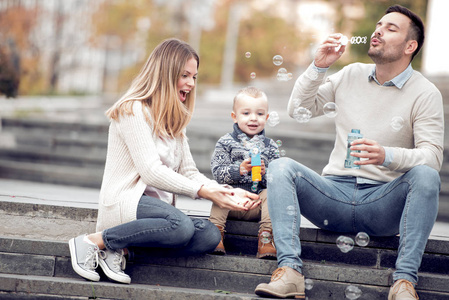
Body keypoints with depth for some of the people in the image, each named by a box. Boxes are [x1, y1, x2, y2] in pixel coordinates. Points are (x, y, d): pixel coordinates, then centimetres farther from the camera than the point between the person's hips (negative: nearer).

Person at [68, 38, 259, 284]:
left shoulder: (174, 120, 21)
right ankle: (95, 241, -20)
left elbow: (188, 172, 13)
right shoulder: (133, 110, -7)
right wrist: (202, 191, -20)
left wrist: (227, 193, -4)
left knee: (209, 236, -19)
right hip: (124, 201, -8)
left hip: (157, 204, 8)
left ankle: (122, 248, -15)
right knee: (181, 226, -35)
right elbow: (150, 171, -16)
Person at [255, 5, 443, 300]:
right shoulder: (351, 74, 12)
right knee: (281, 167, -22)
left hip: (383, 203, -3)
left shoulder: (425, 93, 0)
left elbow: (432, 154, -12)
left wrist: (387, 155, -31)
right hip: (335, 193, 3)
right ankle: (290, 271, -34)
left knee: (426, 176, -32)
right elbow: (299, 109, 13)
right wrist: (319, 66, 0)